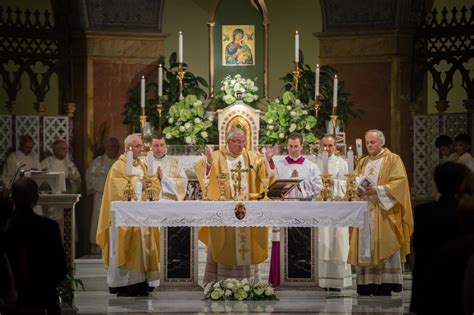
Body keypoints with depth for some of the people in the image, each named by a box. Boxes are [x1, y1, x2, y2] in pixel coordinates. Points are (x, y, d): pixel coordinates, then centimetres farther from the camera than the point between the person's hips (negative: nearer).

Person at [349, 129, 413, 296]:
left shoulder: (393, 160, 1)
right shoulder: (363, 163, 19)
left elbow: (400, 182, -9)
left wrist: (377, 190, -16)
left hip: (384, 210, -6)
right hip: (365, 212, 6)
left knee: (384, 247, -10)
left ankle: (385, 286, -11)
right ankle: (366, 284, -1)